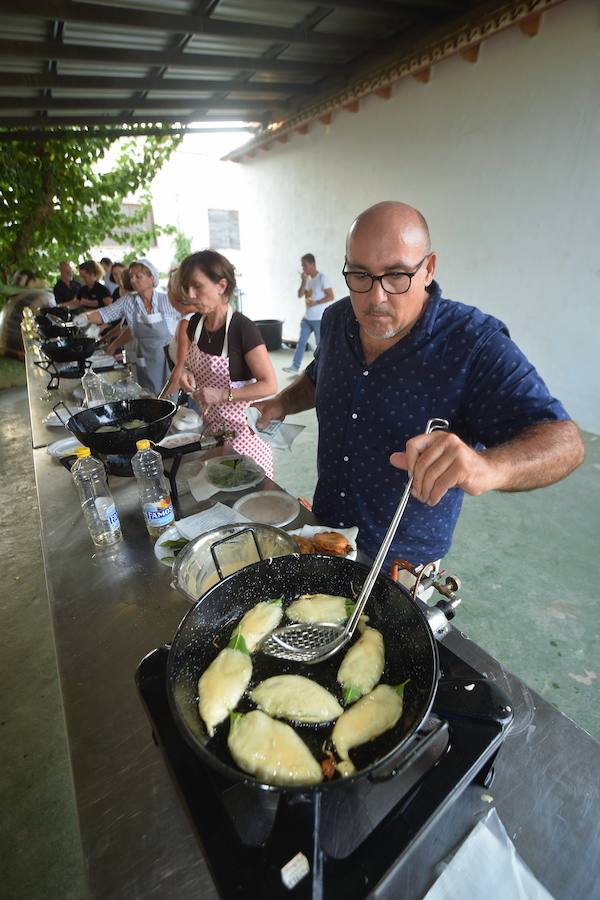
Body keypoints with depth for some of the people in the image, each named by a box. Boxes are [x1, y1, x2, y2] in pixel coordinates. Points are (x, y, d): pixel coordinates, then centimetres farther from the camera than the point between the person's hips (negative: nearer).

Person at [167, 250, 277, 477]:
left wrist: (222, 395, -25)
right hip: (209, 425, 6)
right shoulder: (194, 324, 2)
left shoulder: (243, 329, -19)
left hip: (240, 429, -6)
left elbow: (269, 385, -18)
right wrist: (182, 373, -5)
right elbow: (184, 365, 19)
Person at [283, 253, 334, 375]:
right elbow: (300, 295, 6)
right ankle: (295, 367, 7)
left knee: (320, 344, 1)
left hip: (319, 319, -7)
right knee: (301, 342, 4)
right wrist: (303, 281, -5)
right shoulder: (307, 279, 11)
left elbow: (331, 296, -14)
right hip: (307, 318, 7)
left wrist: (316, 303, -21)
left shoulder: (322, 278, -11)